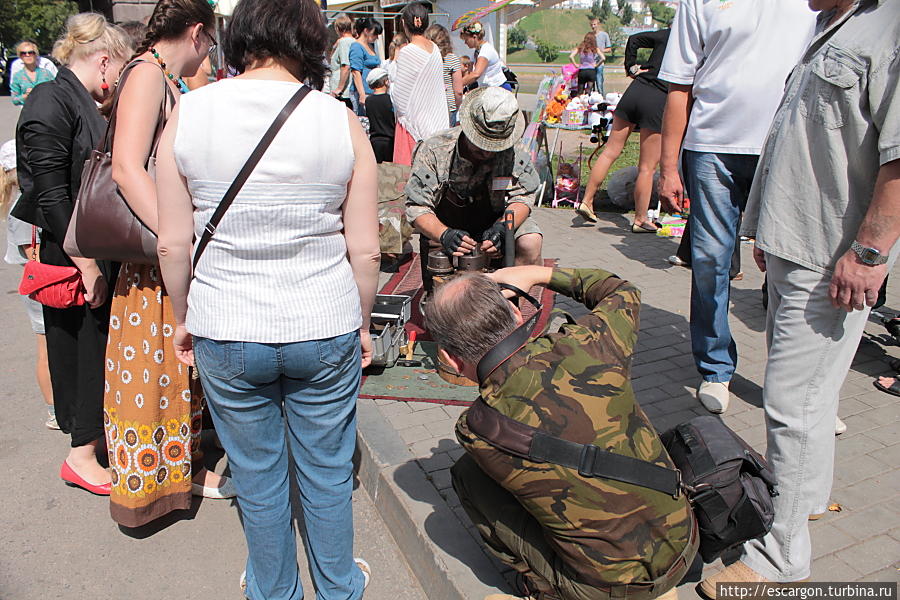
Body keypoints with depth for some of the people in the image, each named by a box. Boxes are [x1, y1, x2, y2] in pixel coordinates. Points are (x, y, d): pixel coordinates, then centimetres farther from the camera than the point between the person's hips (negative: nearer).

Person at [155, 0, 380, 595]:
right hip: (325, 329, 0)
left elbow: (173, 243, -3)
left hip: (226, 332, 1)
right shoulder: (341, 120, -7)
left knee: (258, 478, 20)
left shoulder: (187, 113, -5)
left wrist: (183, 318, 13)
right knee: (328, 472, 19)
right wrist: (362, 322, 9)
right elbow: (365, 249, -6)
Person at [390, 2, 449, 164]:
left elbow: (399, 97, -13)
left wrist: (391, 83, 8)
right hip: (437, 120, 7)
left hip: (414, 121, -7)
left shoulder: (407, 52, -15)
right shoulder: (435, 48, 5)